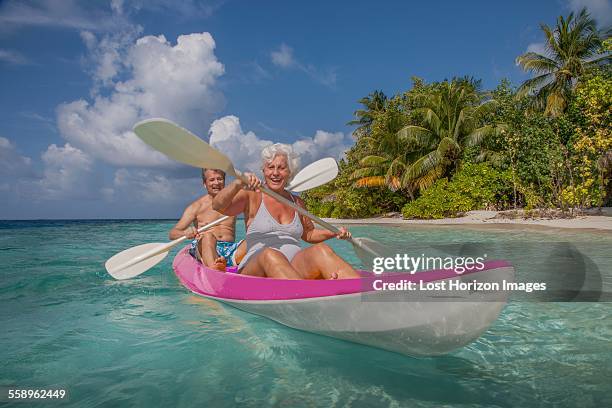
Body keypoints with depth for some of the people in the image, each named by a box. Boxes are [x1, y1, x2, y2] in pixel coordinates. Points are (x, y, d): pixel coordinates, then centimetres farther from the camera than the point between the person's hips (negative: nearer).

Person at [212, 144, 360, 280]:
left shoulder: (297, 203, 22)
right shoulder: (252, 197, 8)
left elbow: (308, 234, 35)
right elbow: (218, 206, -8)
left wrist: (333, 233, 17)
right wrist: (238, 184, -26)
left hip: (296, 268, 3)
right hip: (255, 268, -3)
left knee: (320, 250, -29)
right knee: (270, 255, -38)